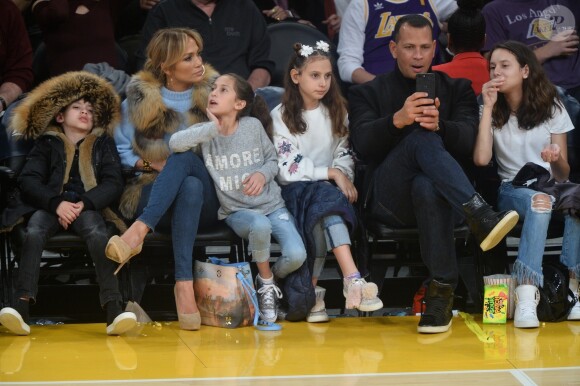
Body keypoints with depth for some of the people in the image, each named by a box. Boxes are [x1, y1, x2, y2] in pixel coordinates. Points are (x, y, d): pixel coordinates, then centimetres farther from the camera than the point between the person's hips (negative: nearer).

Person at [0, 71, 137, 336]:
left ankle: (114, 310, -46)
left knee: (97, 233, -34)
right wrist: (56, 203, -16)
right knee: (35, 231, -33)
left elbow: (113, 183, 5)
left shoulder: (103, 144, 17)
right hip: (49, 206, 0)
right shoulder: (47, 144, 15)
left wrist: (84, 204, -14)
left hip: (88, 207, 0)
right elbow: (28, 180, 2)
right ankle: (22, 306, -45)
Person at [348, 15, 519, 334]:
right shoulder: (367, 93, 16)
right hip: (391, 199, -1)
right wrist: (398, 120, -25)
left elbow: (468, 141, 0)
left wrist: (439, 125, -23)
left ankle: (441, 293, -40)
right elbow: (362, 143, -4)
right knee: (422, 139, -33)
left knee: (427, 186, -40)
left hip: (441, 196, 1)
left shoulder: (457, 89, 19)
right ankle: (481, 217, -51)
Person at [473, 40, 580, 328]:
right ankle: (526, 297, -51)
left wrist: (557, 160, -22)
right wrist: (488, 107, -9)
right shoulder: (493, 112, 8)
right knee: (539, 200, -38)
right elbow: (481, 159, -11)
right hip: (512, 190, -1)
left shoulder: (551, 108, 7)